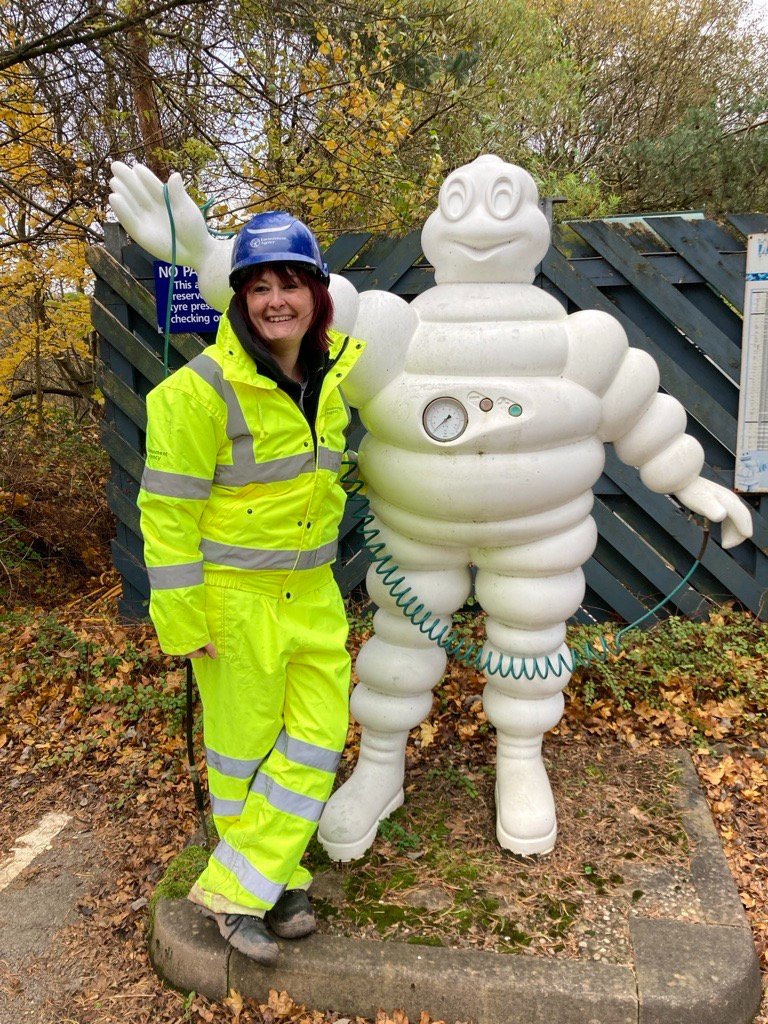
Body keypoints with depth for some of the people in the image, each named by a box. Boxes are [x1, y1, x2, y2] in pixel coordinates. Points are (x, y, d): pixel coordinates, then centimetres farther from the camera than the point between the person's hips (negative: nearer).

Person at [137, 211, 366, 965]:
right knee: (244, 748, 9)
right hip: (235, 597, -6)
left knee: (318, 738, 10)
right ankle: (271, 879, 30)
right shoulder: (205, 388, -18)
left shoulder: (332, 368, 2)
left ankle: (240, 887, 25)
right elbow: (167, 509, -16)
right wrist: (182, 617, -15)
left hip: (313, 591, 7)